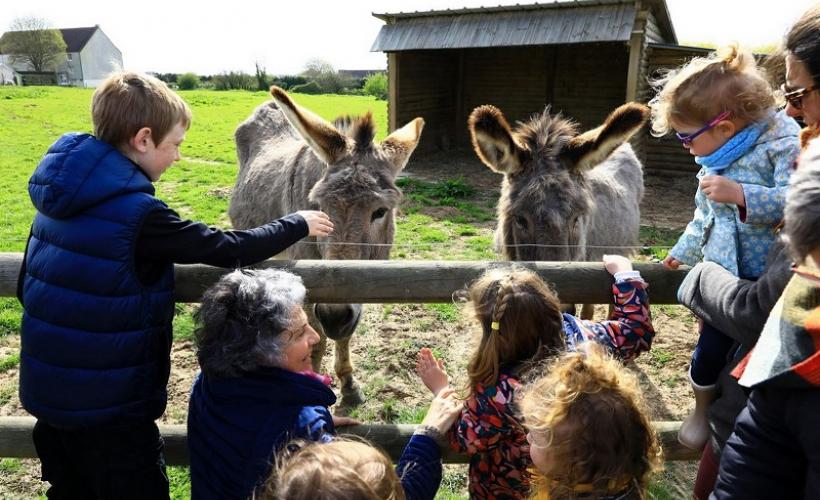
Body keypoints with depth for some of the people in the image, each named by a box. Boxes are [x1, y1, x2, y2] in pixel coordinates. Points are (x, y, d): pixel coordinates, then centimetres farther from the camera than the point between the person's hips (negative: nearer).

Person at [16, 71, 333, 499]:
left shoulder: (59, 196, 1)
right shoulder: (139, 213, -24)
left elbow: (27, 288, 10)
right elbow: (228, 249, -16)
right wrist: (299, 224, -2)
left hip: (47, 394, 8)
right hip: (108, 406, -8)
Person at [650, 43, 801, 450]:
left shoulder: (783, 144, -14)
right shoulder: (716, 160, 10)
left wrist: (740, 195, -34)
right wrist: (683, 251, 31)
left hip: (765, 277, -5)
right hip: (721, 273, 6)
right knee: (711, 346, 4)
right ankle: (703, 407, 28)